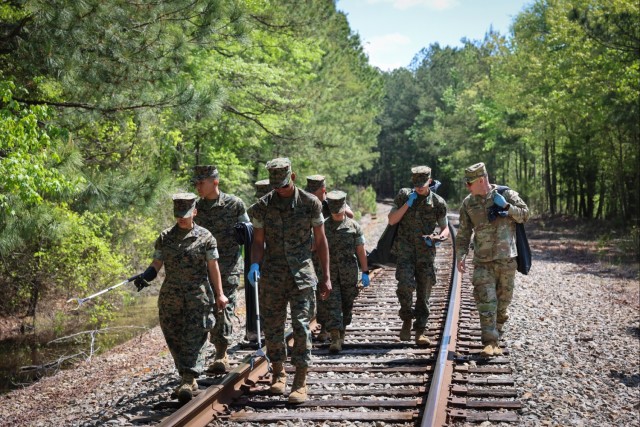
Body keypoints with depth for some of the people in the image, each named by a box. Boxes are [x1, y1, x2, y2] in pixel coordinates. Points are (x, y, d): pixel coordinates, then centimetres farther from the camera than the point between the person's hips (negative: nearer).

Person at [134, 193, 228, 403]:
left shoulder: (205, 236, 1)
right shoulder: (165, 237, 9)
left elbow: (213, 267, 2)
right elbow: (157, 263, 7)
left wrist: (219, 294, 0)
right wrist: (145, 276, -13)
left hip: (198, 296, -4)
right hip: (170, 297, 4)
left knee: (194, 339, -9)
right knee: (174, 339, 6)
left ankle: (188, 380, -12)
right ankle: (188, 379, 18)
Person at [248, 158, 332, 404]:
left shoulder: (310, 203, -1)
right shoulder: (263, 205, 2)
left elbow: (320, 241, 4)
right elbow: (258, 241, 5)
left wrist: (326, 276, 2)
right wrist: (254, 264, -15)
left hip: (301, 273, -2)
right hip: (272, 273, 2)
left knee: (301, 324, -9)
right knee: (272, 326, 8)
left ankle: (300, 382, -6)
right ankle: (278, 372, 27)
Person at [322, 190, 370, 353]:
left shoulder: (354, 226, 3)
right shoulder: (323, 227, 4)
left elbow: (361, 251, 5)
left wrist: (365, 272, 1)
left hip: (349, 274, 1)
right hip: (330, 274, -1)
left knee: (347, 304, 10)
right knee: (332, 305, -9)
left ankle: (341, 333, 28)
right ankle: (335, 339, -13)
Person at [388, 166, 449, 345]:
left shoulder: (438, 203, 1)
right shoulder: (404, 195, 1)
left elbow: (445, 228, 9)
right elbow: (391, 220, -2)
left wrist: (440, 238, -13)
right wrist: (407, 204, -12)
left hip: (426, 251, 1)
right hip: (405, 249, -1)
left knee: (424, 293, 3)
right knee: (405, 285, -20)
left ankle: (420, 332, 12)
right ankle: (407, 320, 3)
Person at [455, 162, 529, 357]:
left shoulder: (506, 194, -2)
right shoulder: (468, 203, 4)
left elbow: (525, 215, 0)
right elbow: (463, 232, 9)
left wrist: (506, 206, -15)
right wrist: (461, 255, -1)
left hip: (506, 259, 0)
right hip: (482, 261, 0)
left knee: (503, 299, 10)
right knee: (486, 301, -10)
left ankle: (496, 332, 31)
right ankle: (490, 342, -11)